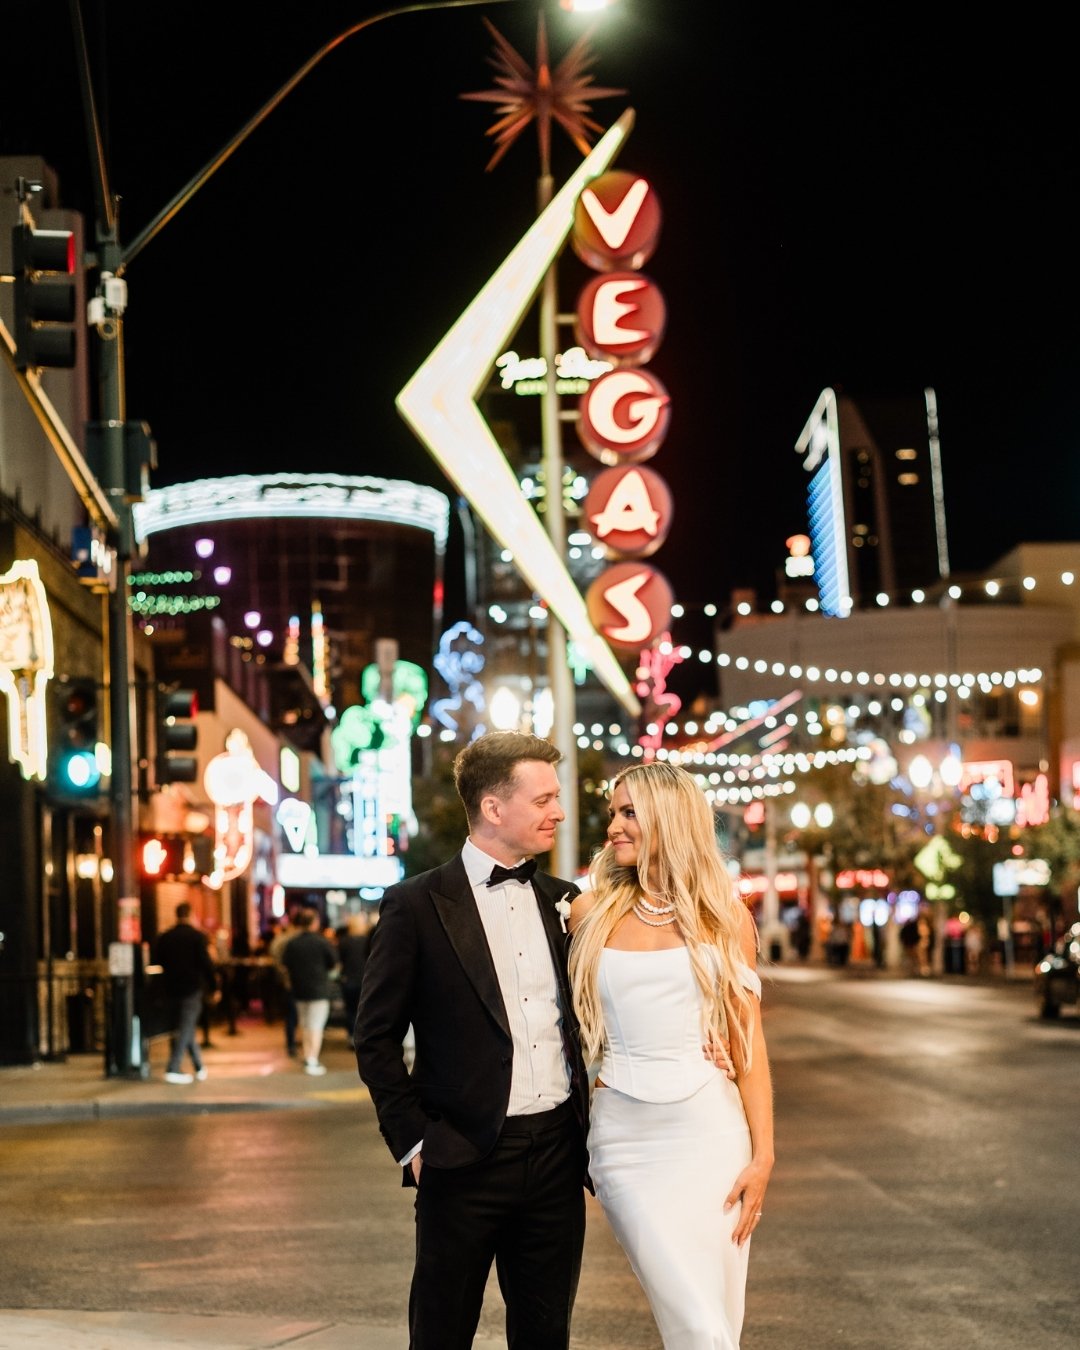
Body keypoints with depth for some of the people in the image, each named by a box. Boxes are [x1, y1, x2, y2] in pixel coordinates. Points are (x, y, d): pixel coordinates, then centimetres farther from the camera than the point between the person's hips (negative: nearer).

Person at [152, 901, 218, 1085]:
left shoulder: (164, 937, 5)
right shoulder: (197, 936, -9)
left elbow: (158, 962, 9)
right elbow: (206, 963, -12)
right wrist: (214, 985, -5)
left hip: (172, 988, 5)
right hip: (192, 987, -5)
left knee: (187, 1028, 16)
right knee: (185, 1028, -3)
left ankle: (199, 1066, 21)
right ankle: (173, 1069, -11)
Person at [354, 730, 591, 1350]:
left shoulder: (562, 900, 9)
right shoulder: (418, 905, -5)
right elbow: (377, 1038, -3)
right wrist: (413, 1141, -7)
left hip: (557, 1153, 4)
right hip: (465, 1160, -4)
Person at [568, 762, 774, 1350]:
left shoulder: (725, 916, 5)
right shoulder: (592, 912, 6)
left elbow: (748, 1042, 4)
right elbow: (570, 1026, 13)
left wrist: (762, 1153, -3)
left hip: (712, 1128, 0)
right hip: (626, 1133, 0)